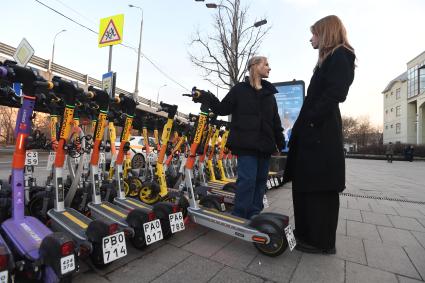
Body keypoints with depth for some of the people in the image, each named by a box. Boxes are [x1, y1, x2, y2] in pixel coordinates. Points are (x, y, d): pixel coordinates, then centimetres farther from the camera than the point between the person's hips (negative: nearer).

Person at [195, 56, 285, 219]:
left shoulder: (269, 93, 17)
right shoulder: (240, 89, 4)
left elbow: (276, 121, 17)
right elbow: (222, 109, 1)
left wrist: (280, 143, 15)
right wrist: (208, 98, -15)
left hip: (265, 145, 6)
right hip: (246, 144, -5)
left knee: (260, 180, 9)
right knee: (247, 179, -12)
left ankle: (254, 216, 22)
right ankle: (238, 218, 1)